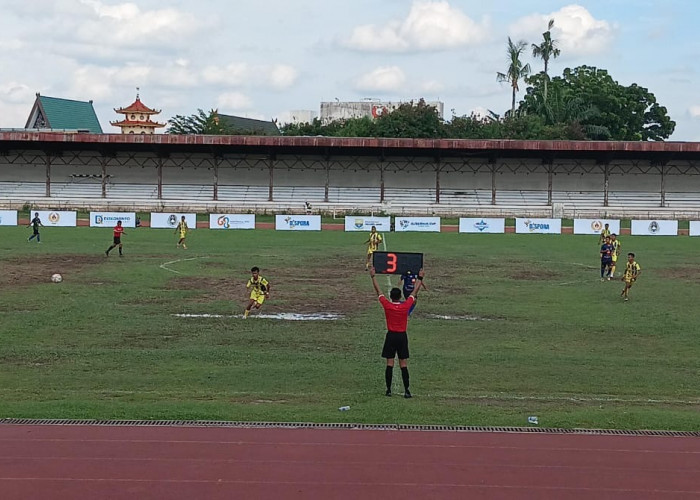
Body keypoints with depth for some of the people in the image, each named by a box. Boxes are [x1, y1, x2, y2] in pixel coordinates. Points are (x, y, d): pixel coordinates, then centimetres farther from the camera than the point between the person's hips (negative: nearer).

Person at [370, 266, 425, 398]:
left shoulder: (387, 305, -9)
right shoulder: (406, 306, -7)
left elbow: (378, 291, 1)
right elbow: (414, 293, 6)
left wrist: (373, 276, 10)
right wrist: (420, 279, 16)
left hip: (391, 336, 0)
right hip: (402, 336, 0)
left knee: (389, 364, 3)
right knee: (404, 365, 1)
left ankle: (388, 390, 3)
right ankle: (406, 391, -1)